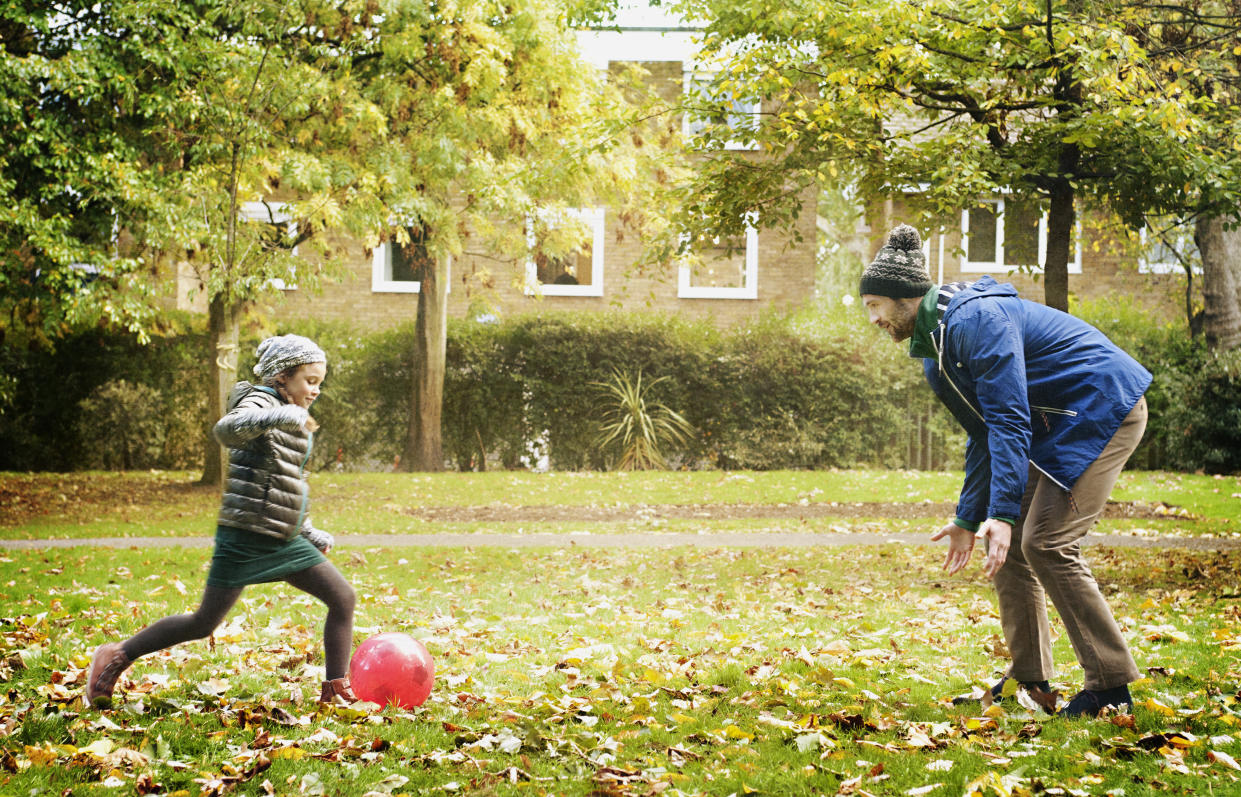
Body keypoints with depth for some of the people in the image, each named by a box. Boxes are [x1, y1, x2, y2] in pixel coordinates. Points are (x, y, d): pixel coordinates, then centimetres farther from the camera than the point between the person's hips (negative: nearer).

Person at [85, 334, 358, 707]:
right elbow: (226, 429, -35)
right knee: (204, 623, -4)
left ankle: (336, 690, 6)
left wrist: (309, 533, 24)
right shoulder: (259, 402, -10)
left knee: (343, 597, 1)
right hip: (245, 536, -8)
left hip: (284, 540, 8)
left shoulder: (292, 420, 17)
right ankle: (116, 657, 11)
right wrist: (279, 417, -48)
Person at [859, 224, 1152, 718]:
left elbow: (1009, 422, -28)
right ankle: (1030, 681, 9)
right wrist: (968, 519, 13)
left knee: (1045, 542, -15)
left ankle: (1111, 686, -9)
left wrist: (1002, 512, -32)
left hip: (1106, 408, -10)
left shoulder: (975, 320, -22)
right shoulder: (935, 352, 9)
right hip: (1059, 425, 10)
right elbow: (984, 437, 15)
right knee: (1009, 542, 4)